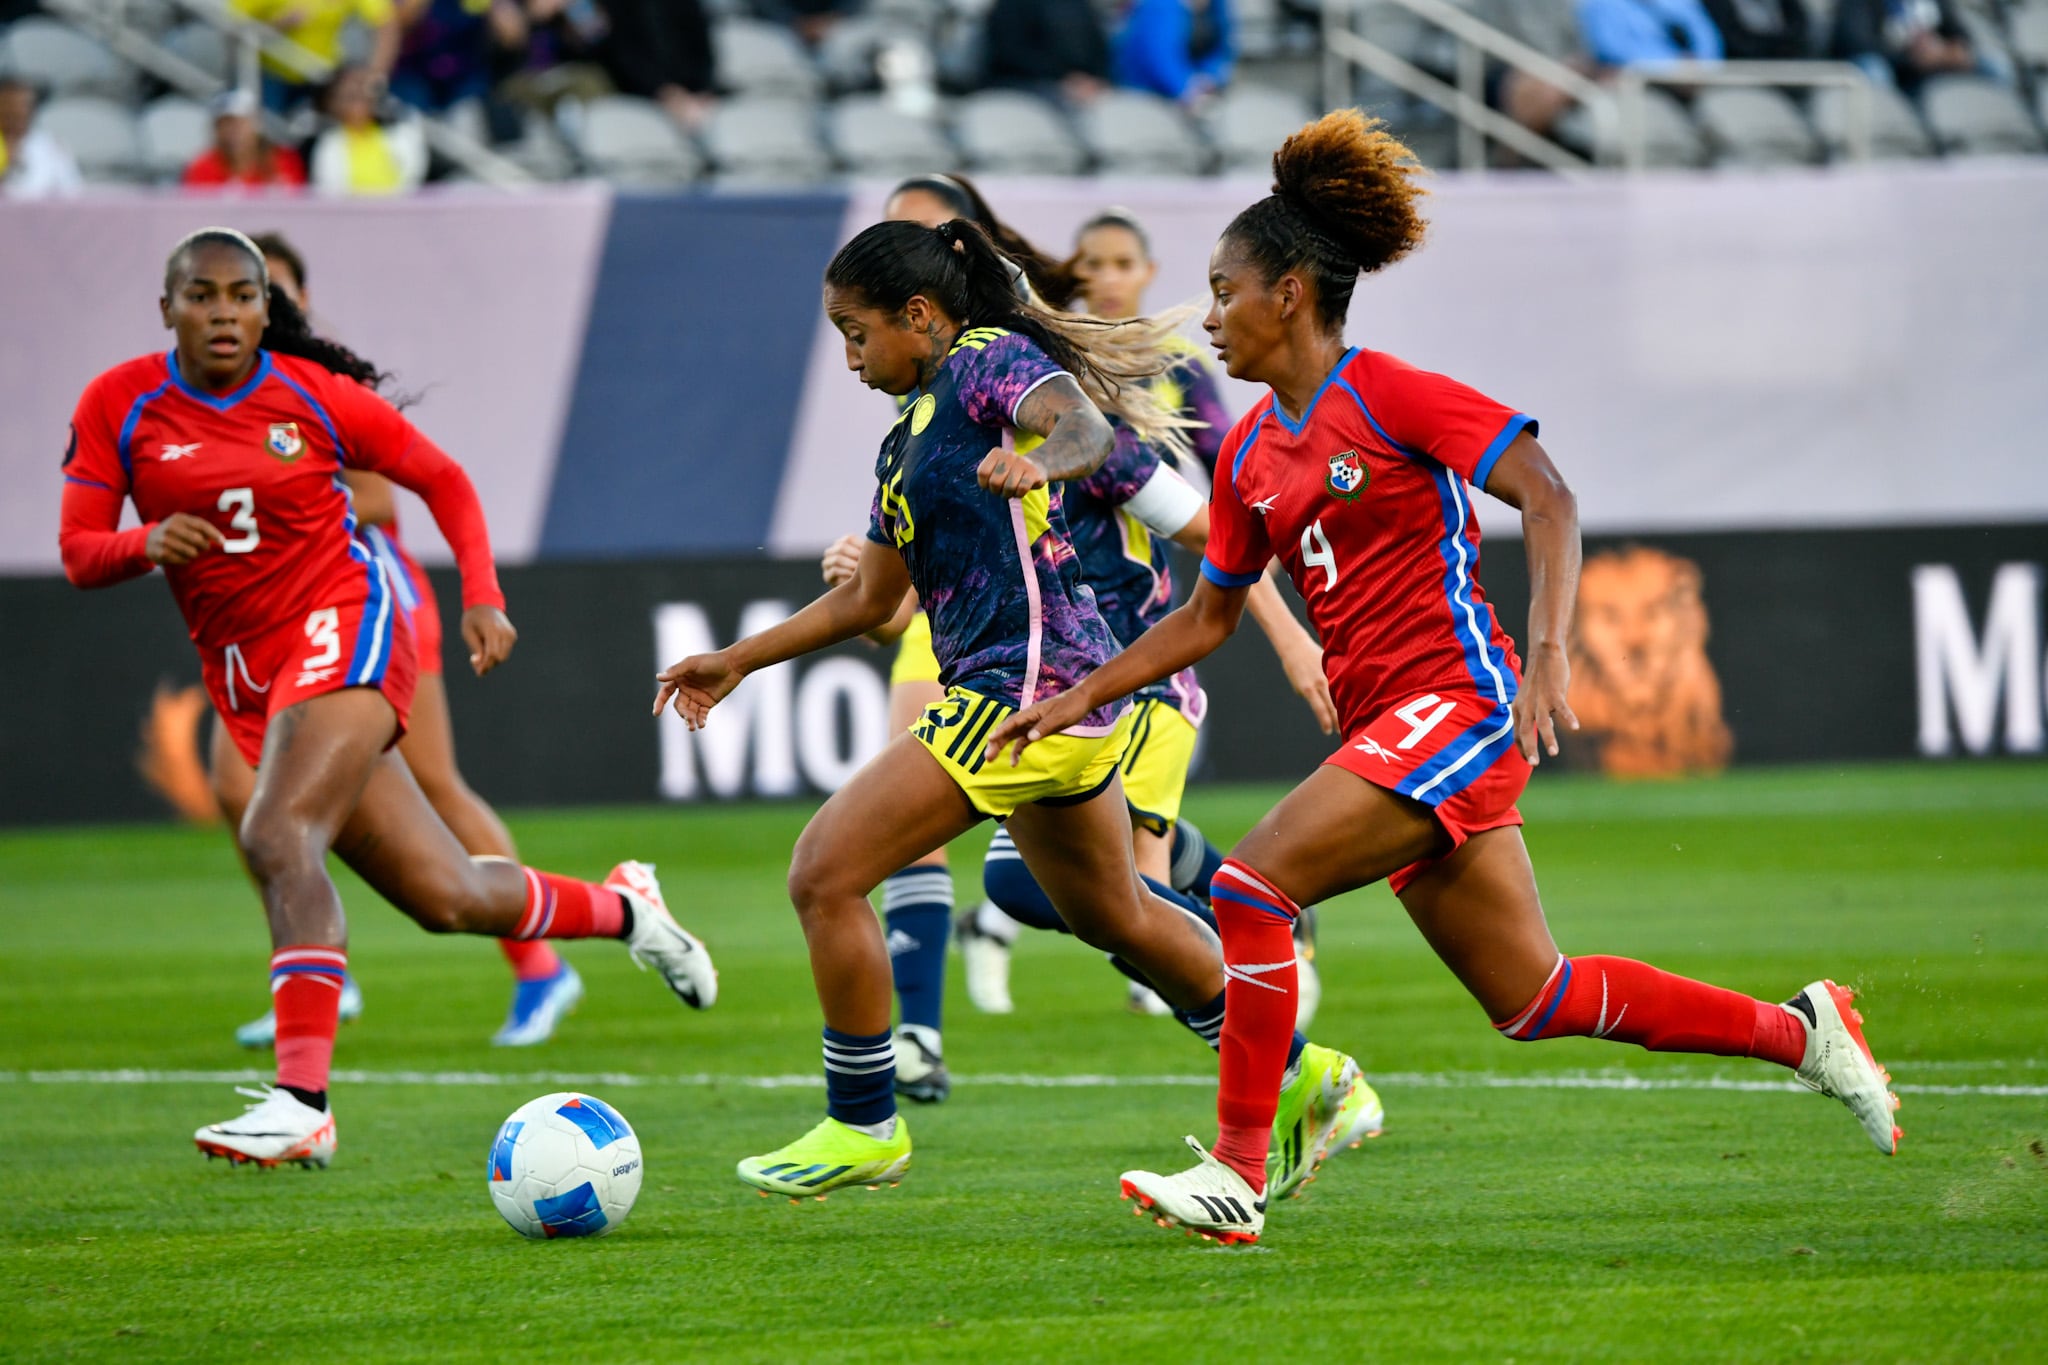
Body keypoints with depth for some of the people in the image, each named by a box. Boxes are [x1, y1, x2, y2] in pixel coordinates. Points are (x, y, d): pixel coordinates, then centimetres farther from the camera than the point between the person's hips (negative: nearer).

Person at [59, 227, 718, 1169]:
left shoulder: (314, 395, -4)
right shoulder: (118, 406, 0)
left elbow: (442, 479, 8)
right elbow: (78, 553, 0)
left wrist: (481, 596, -4)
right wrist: (146, 544, -22)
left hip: (342, 629, -4)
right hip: (245, 676, 4)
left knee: (277, 835, -29)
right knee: (445, 898, 5)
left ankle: (302, 1102, -35)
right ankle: (622, 909, 33)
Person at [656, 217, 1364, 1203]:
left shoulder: (990, 363, -7)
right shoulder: (908, 436, 20)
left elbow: (1087, 426, -28)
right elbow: (871, 597, 29)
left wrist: (1036, 464, -50)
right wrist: (736, 662, 27)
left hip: (1024, 681, -11)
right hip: (1067, 691, 11)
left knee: (825, 875, -11)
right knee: (1113, 916, 24)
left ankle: (861, 1127, -2)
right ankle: (1297, 1074, 34)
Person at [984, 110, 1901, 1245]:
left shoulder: (1387, 395, -8)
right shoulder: (1250, 452, 15)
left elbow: (1548, 500, -14)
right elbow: (1206, 617, 25)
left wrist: (1546, 655, -25)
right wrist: (1083, 697, 17)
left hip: (1459, 707, -8)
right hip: (1389, 733, 8)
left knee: (1252, 885, -21)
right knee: (1532, 1000, 7)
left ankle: (1236, 1173, -17)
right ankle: (1797, 1032, 20)